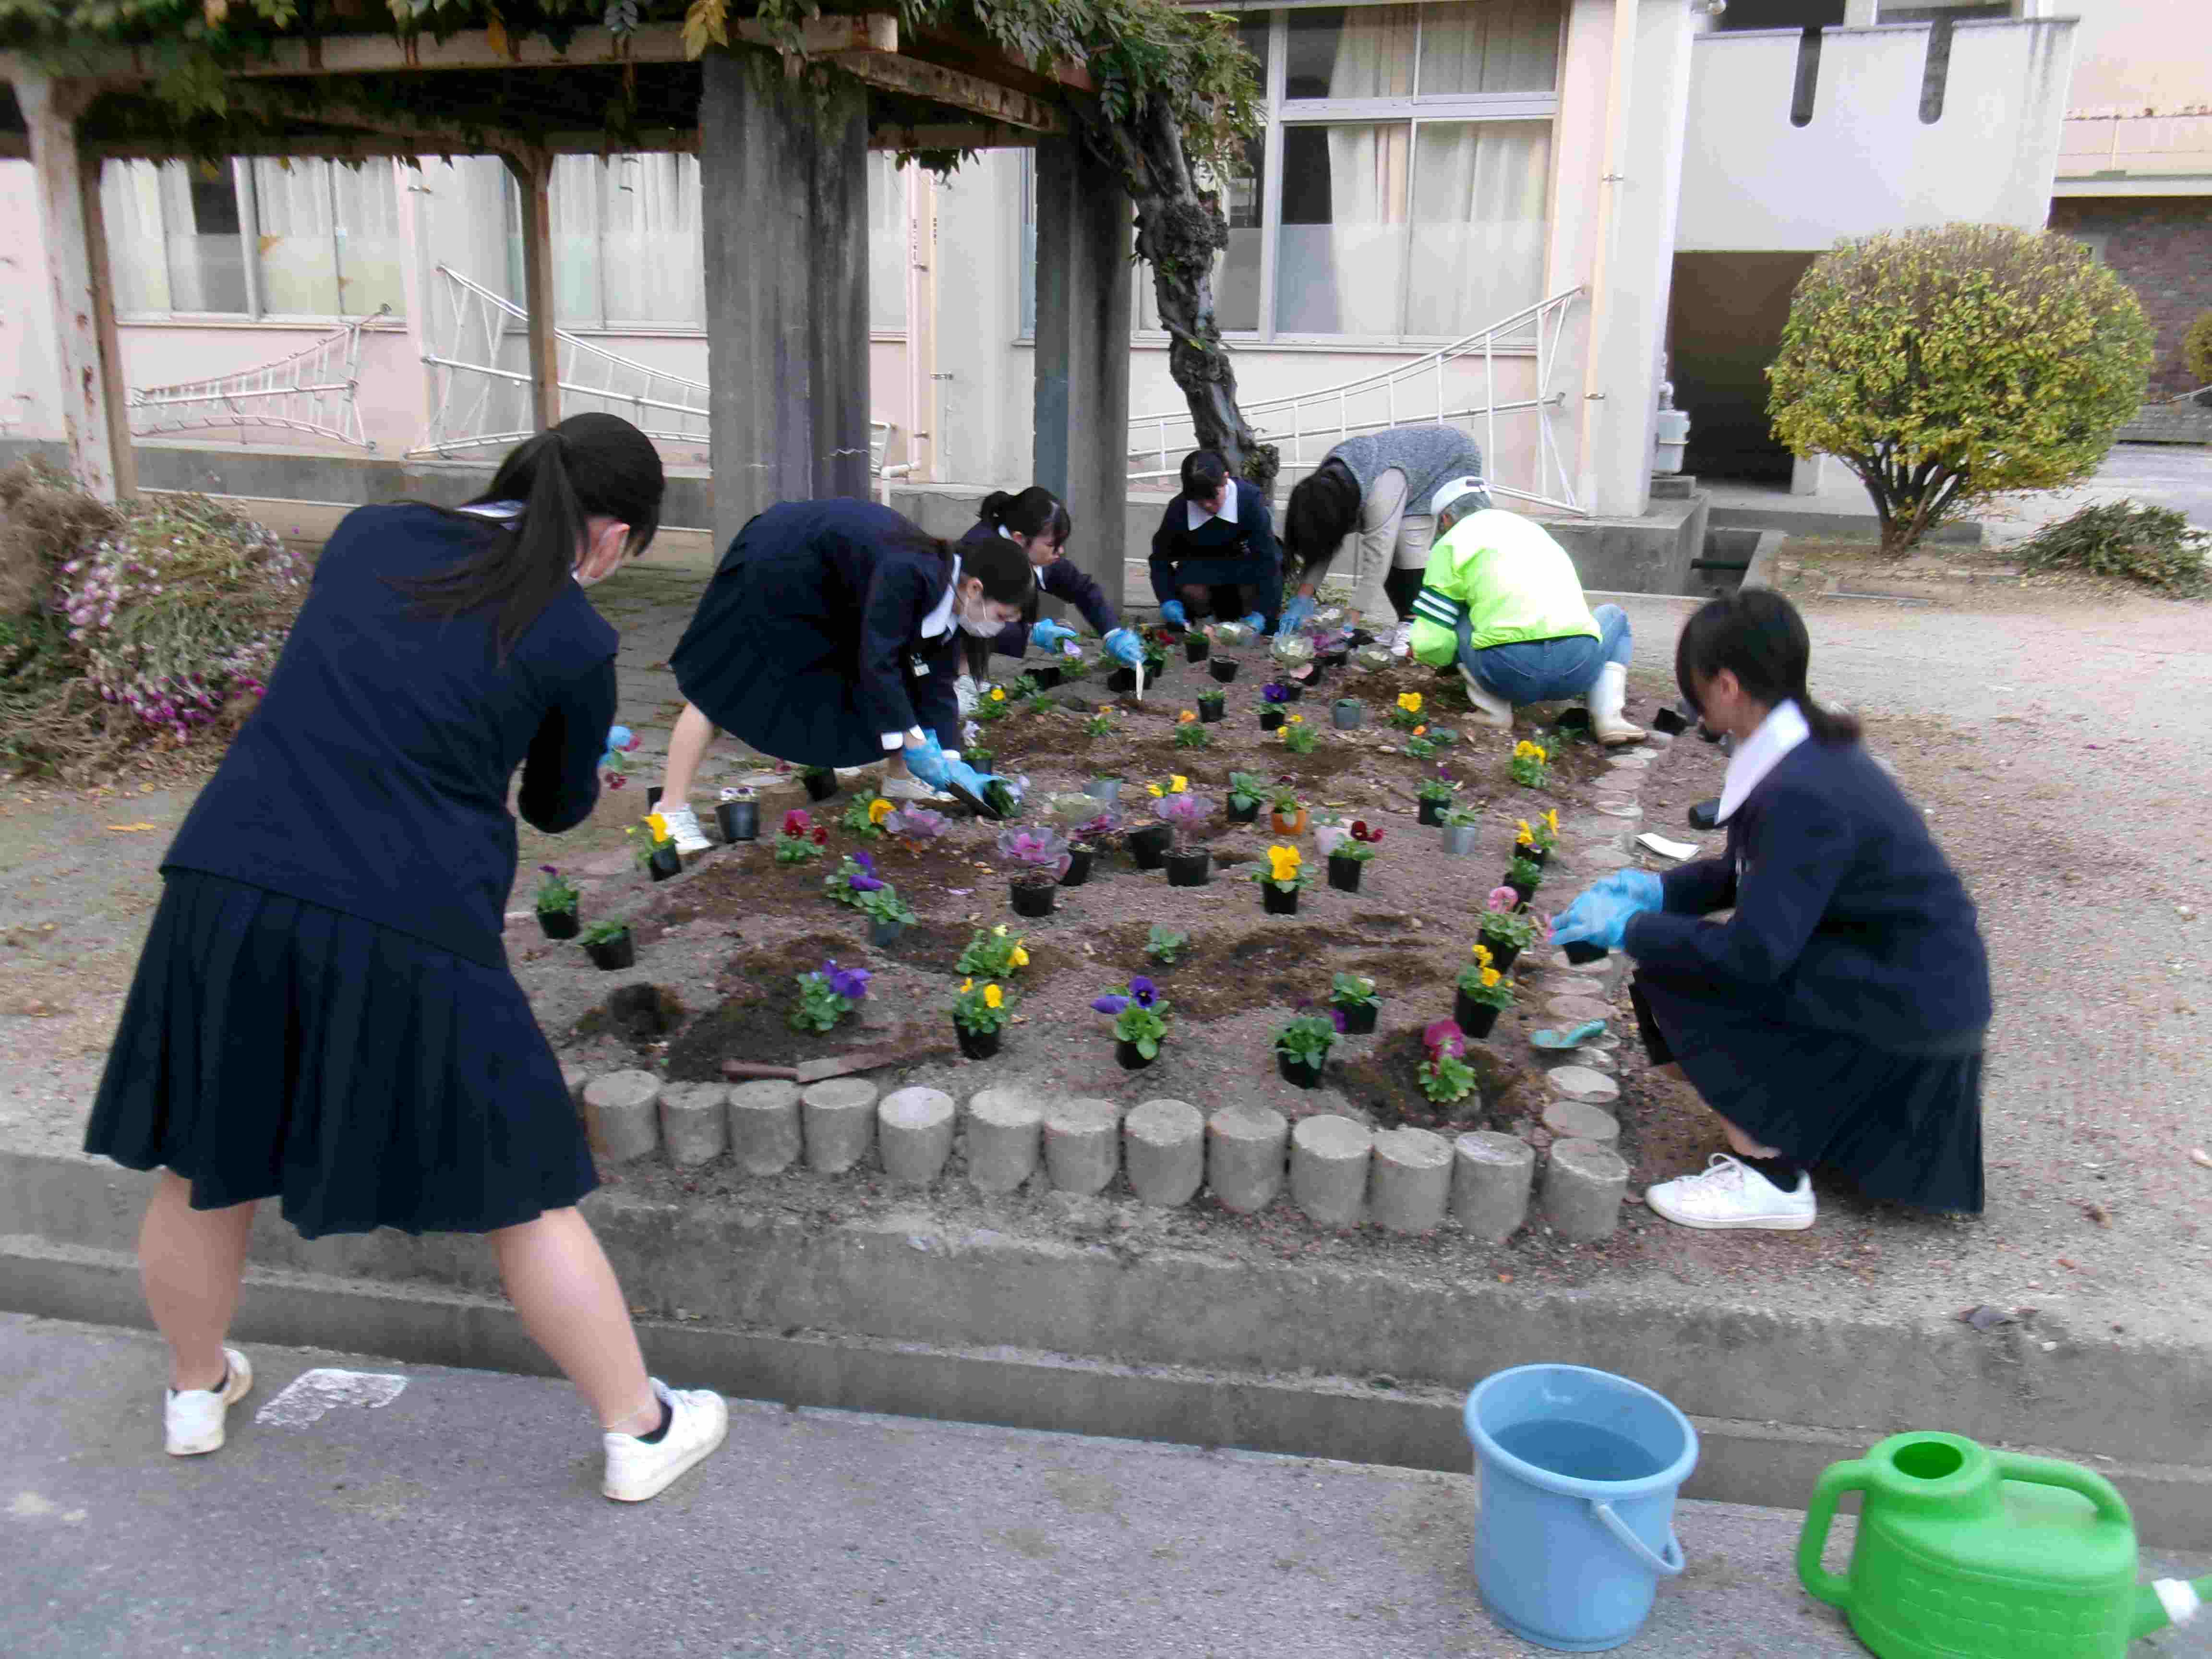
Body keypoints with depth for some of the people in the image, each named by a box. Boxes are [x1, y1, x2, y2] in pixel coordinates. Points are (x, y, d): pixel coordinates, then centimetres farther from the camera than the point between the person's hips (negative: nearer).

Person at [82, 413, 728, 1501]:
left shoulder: (370, 536, 8)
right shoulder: (574, 640, -3)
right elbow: (560, 807, 12)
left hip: (229, 889, 5)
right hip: (404, 933, -4)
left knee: (205, 1171, 24)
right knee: (520, 1198, 10)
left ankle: (196, 1392, 49)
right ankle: (639, 1432, 25)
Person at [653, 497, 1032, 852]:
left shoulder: (950, 595, -8)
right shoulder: (907, 576, -35)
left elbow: (936, 683, -3)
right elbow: (876, 662, -36)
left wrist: (951, 761, -9)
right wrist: (913, 744, -32)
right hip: (776, 563, -9)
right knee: (721, 688, -8)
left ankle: (900, 778, 19)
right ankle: (672, 810, -5)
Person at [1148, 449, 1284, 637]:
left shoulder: (1250, 500, -28)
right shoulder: (1178, 510, -22)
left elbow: (1267, 557, -31)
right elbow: (1160, 557, -10)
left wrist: (1260, 613, -39)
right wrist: (1168, 601, -27)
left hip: (1243, 559, -1)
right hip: (1203, 566, 1)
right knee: (1191, 590, -31)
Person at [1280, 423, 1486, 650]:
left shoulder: (1381, 488, -41)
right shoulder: (1325, 483, -17)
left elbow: (1376, 561, -40)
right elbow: (1319, 544, -12)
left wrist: (1350, 623, -40)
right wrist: (1303, 598, -21)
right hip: (1414, 460, 7)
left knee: (1410, 543, -22)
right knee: (1390, 548, -4)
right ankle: (1408, 624, 5)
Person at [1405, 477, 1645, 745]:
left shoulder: (1452, 542, 14)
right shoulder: (1533, 529, 32)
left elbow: (1430, 641, 6)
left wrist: (1451, 658, 30)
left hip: (1508, 670, -3)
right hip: (1577, 664, 4)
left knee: (1456, 619, 25)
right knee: (1614, 616, 36)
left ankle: (1494, 711, 8)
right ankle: (1609, 718, 12)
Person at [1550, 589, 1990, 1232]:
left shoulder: (1802, 793, -27)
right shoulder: (1807, 750, 2)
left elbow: (1755, 954, -29)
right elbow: (1750, 873, 15)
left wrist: (1630, 928, -18)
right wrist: (1659, 888, 3)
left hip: (1916, 1004, -9)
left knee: (1675, 975, -16)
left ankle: (1769, 1174, -5)